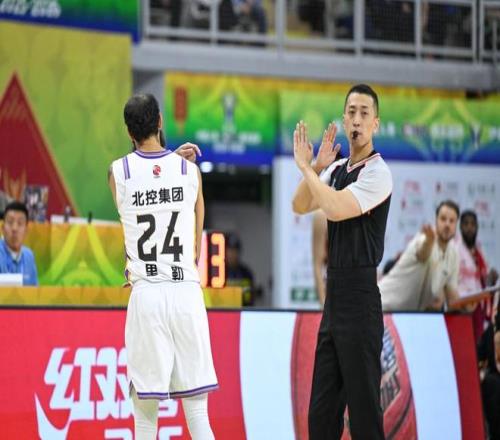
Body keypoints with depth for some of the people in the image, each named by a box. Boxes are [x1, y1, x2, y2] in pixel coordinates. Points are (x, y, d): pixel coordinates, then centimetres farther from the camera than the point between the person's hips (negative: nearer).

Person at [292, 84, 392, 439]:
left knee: (363, 405, -6)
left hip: (359, 297, -8)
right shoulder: (337, 169, 13)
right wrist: (316, 167, -7)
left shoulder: (377, 172, -10)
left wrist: (305, 167, -12)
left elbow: (336, 209, -22)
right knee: (322, 410, 10)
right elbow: (301, 206, 8)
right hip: (334, 294, 8)